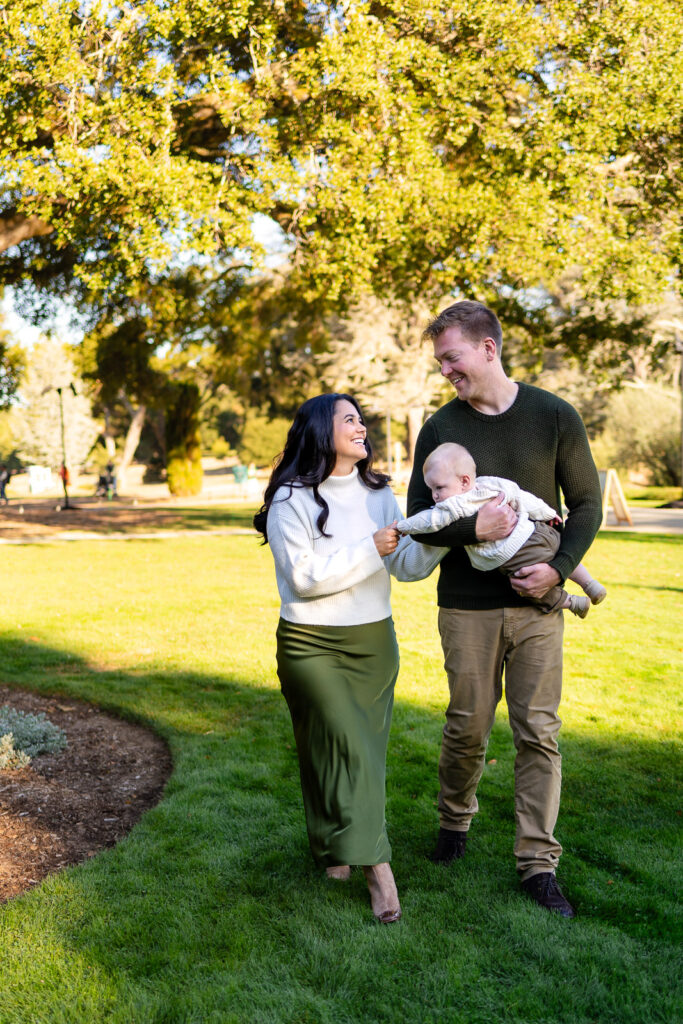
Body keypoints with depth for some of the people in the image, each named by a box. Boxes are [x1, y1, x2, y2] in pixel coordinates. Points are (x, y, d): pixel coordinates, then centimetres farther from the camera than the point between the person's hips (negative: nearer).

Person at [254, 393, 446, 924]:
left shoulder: (378, 493, 7)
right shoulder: (291, 500, -10)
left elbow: (408, 565, -1)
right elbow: (304, 578, -16)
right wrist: (370, 550, -17)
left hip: (373, 641, 5)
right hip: (312, 645, -5)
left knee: (365, 748, 9)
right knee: (345, 745, -11)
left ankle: (337, 847, 28)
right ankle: (377, 865, -5)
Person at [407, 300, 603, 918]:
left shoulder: (555, 417, -1)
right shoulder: (440, 428, 0)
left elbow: (587, 503, 3)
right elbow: (419, 519, 0)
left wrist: (561, 566, -13)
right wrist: (472, 527, -19)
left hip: (537, 604, 0)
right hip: (467, 606, 0)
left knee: (539, 732, 3)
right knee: (467, 727, 9)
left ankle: (538, 863, 15)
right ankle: (455, 821, 36)